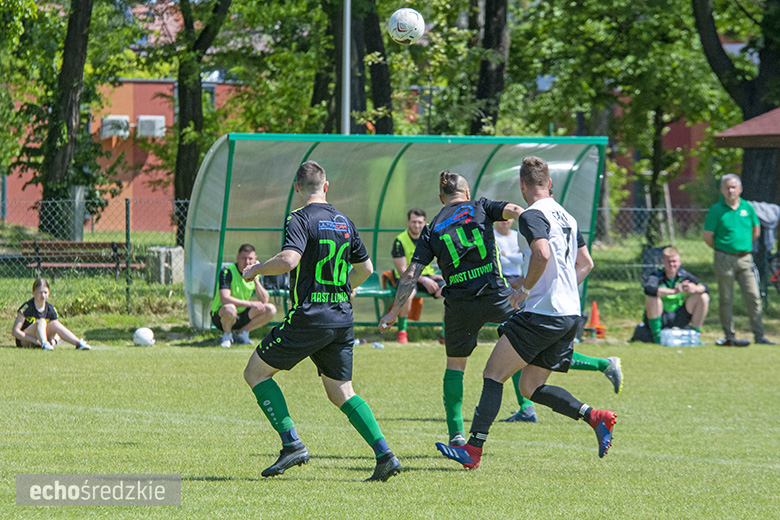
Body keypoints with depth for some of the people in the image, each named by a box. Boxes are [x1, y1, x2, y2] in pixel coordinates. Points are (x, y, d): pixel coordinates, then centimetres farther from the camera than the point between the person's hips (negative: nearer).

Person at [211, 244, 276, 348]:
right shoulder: (227, 272, -18)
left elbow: (264, 300, -9)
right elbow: (225, 299, -30)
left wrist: (255, 278, -20)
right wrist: (251, 303, -30)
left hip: (241, 318, 6)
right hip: (220, 315, -6)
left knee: (270, 309, -12)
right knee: (230, 309, -40)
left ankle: (242, 333, 3)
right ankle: (227, 335, -8)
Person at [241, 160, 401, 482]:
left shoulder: (301, 219, -10)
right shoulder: (344, 223, 12)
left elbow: (288, 260, -25)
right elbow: (365, 268, 20)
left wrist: (256, 270, -8)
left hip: (308, 317, -7)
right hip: (341, 318, 7)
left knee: (256, 372, 7)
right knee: (341, 393, 14)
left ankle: (292, 444, -5)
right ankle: (384, 454, -1)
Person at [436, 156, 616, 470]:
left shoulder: (532, 216, -10)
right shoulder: (566, 217, 17)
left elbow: (542, 254, -26)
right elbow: (585, 264, 23)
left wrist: (525, 290, -13)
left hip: (541, 314, -9)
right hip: (568, 314, 9)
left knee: (493, 375, -3)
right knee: (531, 388, 14)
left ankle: (472, 450, -7)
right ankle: (596, 417, 0)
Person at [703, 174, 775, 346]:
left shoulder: (747, 207, 6)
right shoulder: (716, 210, -6)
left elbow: (756, 231, 19)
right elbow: (707, 237, -3)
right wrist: (722, 250, 6)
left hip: (745, 259, 4)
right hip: (725, 260, -4)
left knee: (753, 298, 1)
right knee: (726, 299, 1)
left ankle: (759, 336, 6)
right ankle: (730, 336, 6)